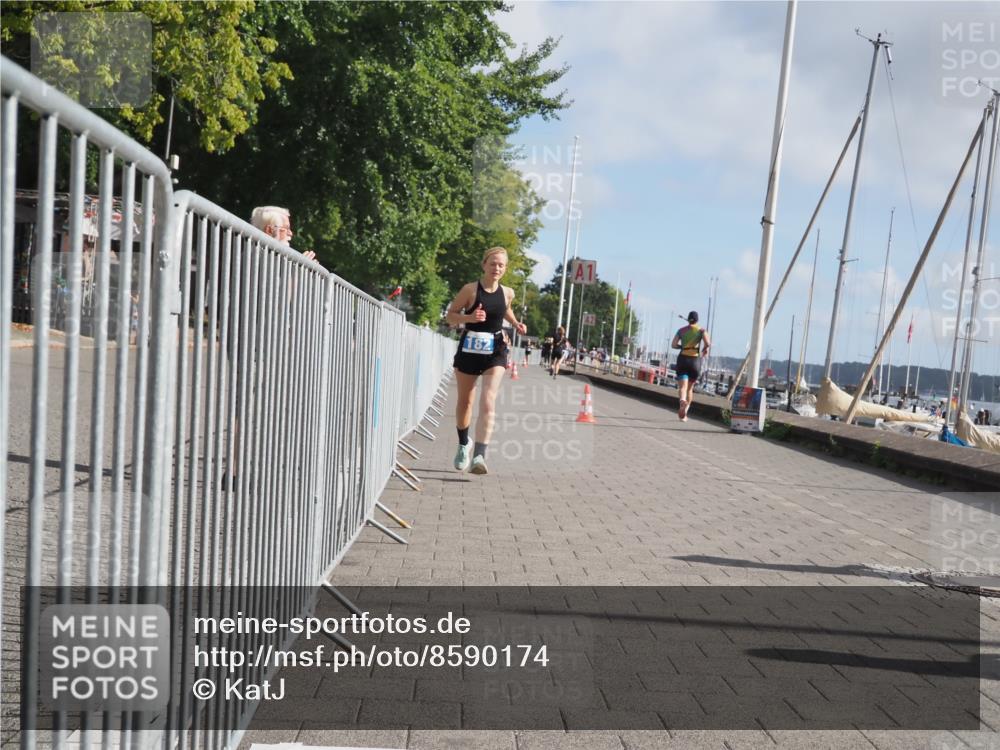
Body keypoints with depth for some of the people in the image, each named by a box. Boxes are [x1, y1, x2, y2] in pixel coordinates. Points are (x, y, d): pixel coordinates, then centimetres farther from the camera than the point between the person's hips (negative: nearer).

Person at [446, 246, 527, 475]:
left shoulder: (507, 293, 2)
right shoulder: (470, 289, -8)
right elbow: (450, 316, -3)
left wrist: (516, 324, 7)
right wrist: (469, 317, -22)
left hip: (495, 352, 1)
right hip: (469, 349, -1)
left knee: (488, 403, -17)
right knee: (465, 401, 15)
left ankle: (479, 456, -23)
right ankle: (463, 444, 40)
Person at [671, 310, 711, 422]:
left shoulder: (681, 330, 9)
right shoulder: (701, 330, 2)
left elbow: (673, 345, 3)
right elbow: (708, 343, -14)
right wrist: (705, 349, 7)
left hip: (682, 359, 0)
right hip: (695, 360, 0)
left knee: (682, 387, -8)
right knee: (690, 388, 16)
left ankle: (682, 401, -41)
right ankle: (684, 413, 18)